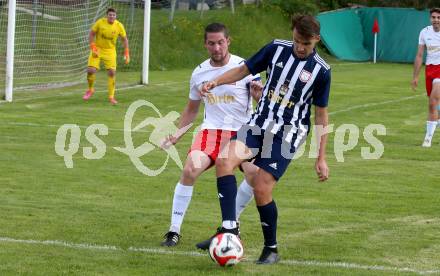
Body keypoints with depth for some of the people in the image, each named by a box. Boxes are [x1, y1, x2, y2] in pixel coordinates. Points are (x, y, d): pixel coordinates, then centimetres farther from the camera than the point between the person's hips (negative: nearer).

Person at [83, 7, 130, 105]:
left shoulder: (119, 26, -10)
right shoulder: (100, 22, -14)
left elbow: (124, 39, 2)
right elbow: (91, 34, -5)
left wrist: (126, 53, -5)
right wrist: (93, 48, -16)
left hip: (110, 51, 1)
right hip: (97, 49, -1)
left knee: (112, 72, -11)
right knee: (91, 70, -12)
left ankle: (111, 96, 3)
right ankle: (90, 89, 17)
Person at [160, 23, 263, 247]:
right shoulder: (199, 73, 7)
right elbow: (191, 109, 22)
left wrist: (258, 95, -28)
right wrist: (176, 134, 11)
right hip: (211, 130, 2)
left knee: (254, 174, -25)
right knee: (190, 170, -23)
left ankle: (231, 221, 2)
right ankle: (174, 230, -13)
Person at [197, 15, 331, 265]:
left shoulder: (321, 71, -6)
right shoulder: (277, 49, 0)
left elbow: (321, 115, 1)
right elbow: (245, 70, 10)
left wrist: (321, 158, 1)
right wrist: (216, 82, -8)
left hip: (288, 134, -3)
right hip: (259, 123, 3)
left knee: (261, 190, -11)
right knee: (225, 160, -23)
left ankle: (271, 249, 11)